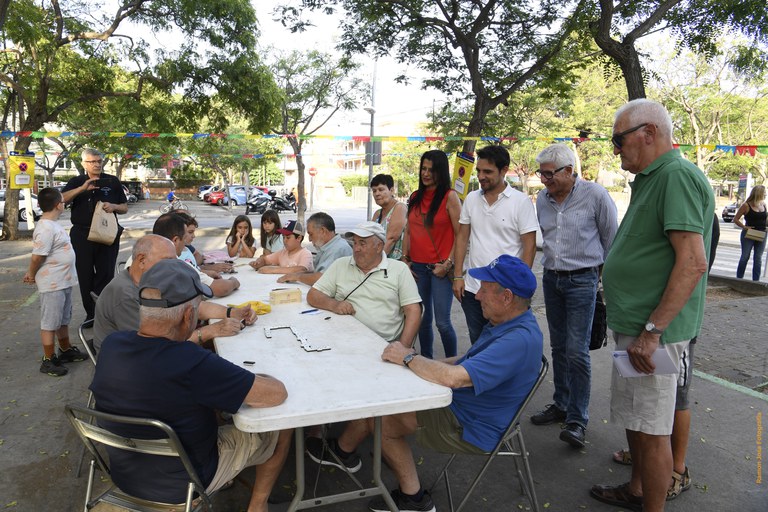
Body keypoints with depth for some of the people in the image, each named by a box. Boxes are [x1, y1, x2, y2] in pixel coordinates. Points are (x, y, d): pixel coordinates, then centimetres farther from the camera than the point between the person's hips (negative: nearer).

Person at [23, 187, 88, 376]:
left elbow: (38, 256, 15)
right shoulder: (45, 228, -22)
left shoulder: (53, 224, 9)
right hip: (52, 284, -9)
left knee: (63, 319, 22)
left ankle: (66, 350, 37)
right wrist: (32, 275, -4)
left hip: (64, 282, 9)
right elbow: (37, 256, -20)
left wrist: (31, 273, 13)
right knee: (50, 323, 2)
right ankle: (48, 361, 13)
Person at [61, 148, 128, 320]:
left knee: (106, 275, 1)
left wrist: (114, 206, -13)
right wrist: (82, 188, -22)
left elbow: (125, 208, 10)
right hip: (82, 235, 1)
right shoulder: (76, 182, 7)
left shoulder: (112, 181, 7)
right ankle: (90, 314, 16)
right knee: (85, 276, 6)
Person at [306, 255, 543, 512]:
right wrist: (424, 363, 1)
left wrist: (408, 357, -21)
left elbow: (452, 378, -38)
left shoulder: (520, 340, -31)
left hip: (470, 429, -9)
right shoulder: (508, 323, 3)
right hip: (460, 406, 10)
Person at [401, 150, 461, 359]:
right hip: (418, 267, 5)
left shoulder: (449, 197, -5)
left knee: (442, 322, -4)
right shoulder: (415, 197, 12)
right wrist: (405, 260, 7)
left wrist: (448, 264, -13)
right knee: (422, 319, 11)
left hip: (439, 268, -5)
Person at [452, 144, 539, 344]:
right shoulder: (471, 199, 6)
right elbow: (462, 237, 10)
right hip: (472, 288, 5)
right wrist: (458, 276, 5)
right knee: (477, 344, 17)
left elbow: (530, 246, -8)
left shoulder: (521, 202, -7)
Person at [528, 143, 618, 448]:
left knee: (577, 351, -8)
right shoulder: (543, 198, 5)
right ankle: (561, 404, 27)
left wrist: (602, 270, 7)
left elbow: (611, 237, -1)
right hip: (551, 278, 6)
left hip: (582, 280, -6)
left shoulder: (595, 194, -11)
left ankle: (577, 419, 3)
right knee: (559, 347, 13)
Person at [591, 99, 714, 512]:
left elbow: (693, 262, -25)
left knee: (651, 429, 2)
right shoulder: (652, 179, 16)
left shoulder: (677, 176, -17)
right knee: (634, 419, 22)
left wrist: (652, 330, -24)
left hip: (652, 331, -10)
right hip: (635, 325, 10)